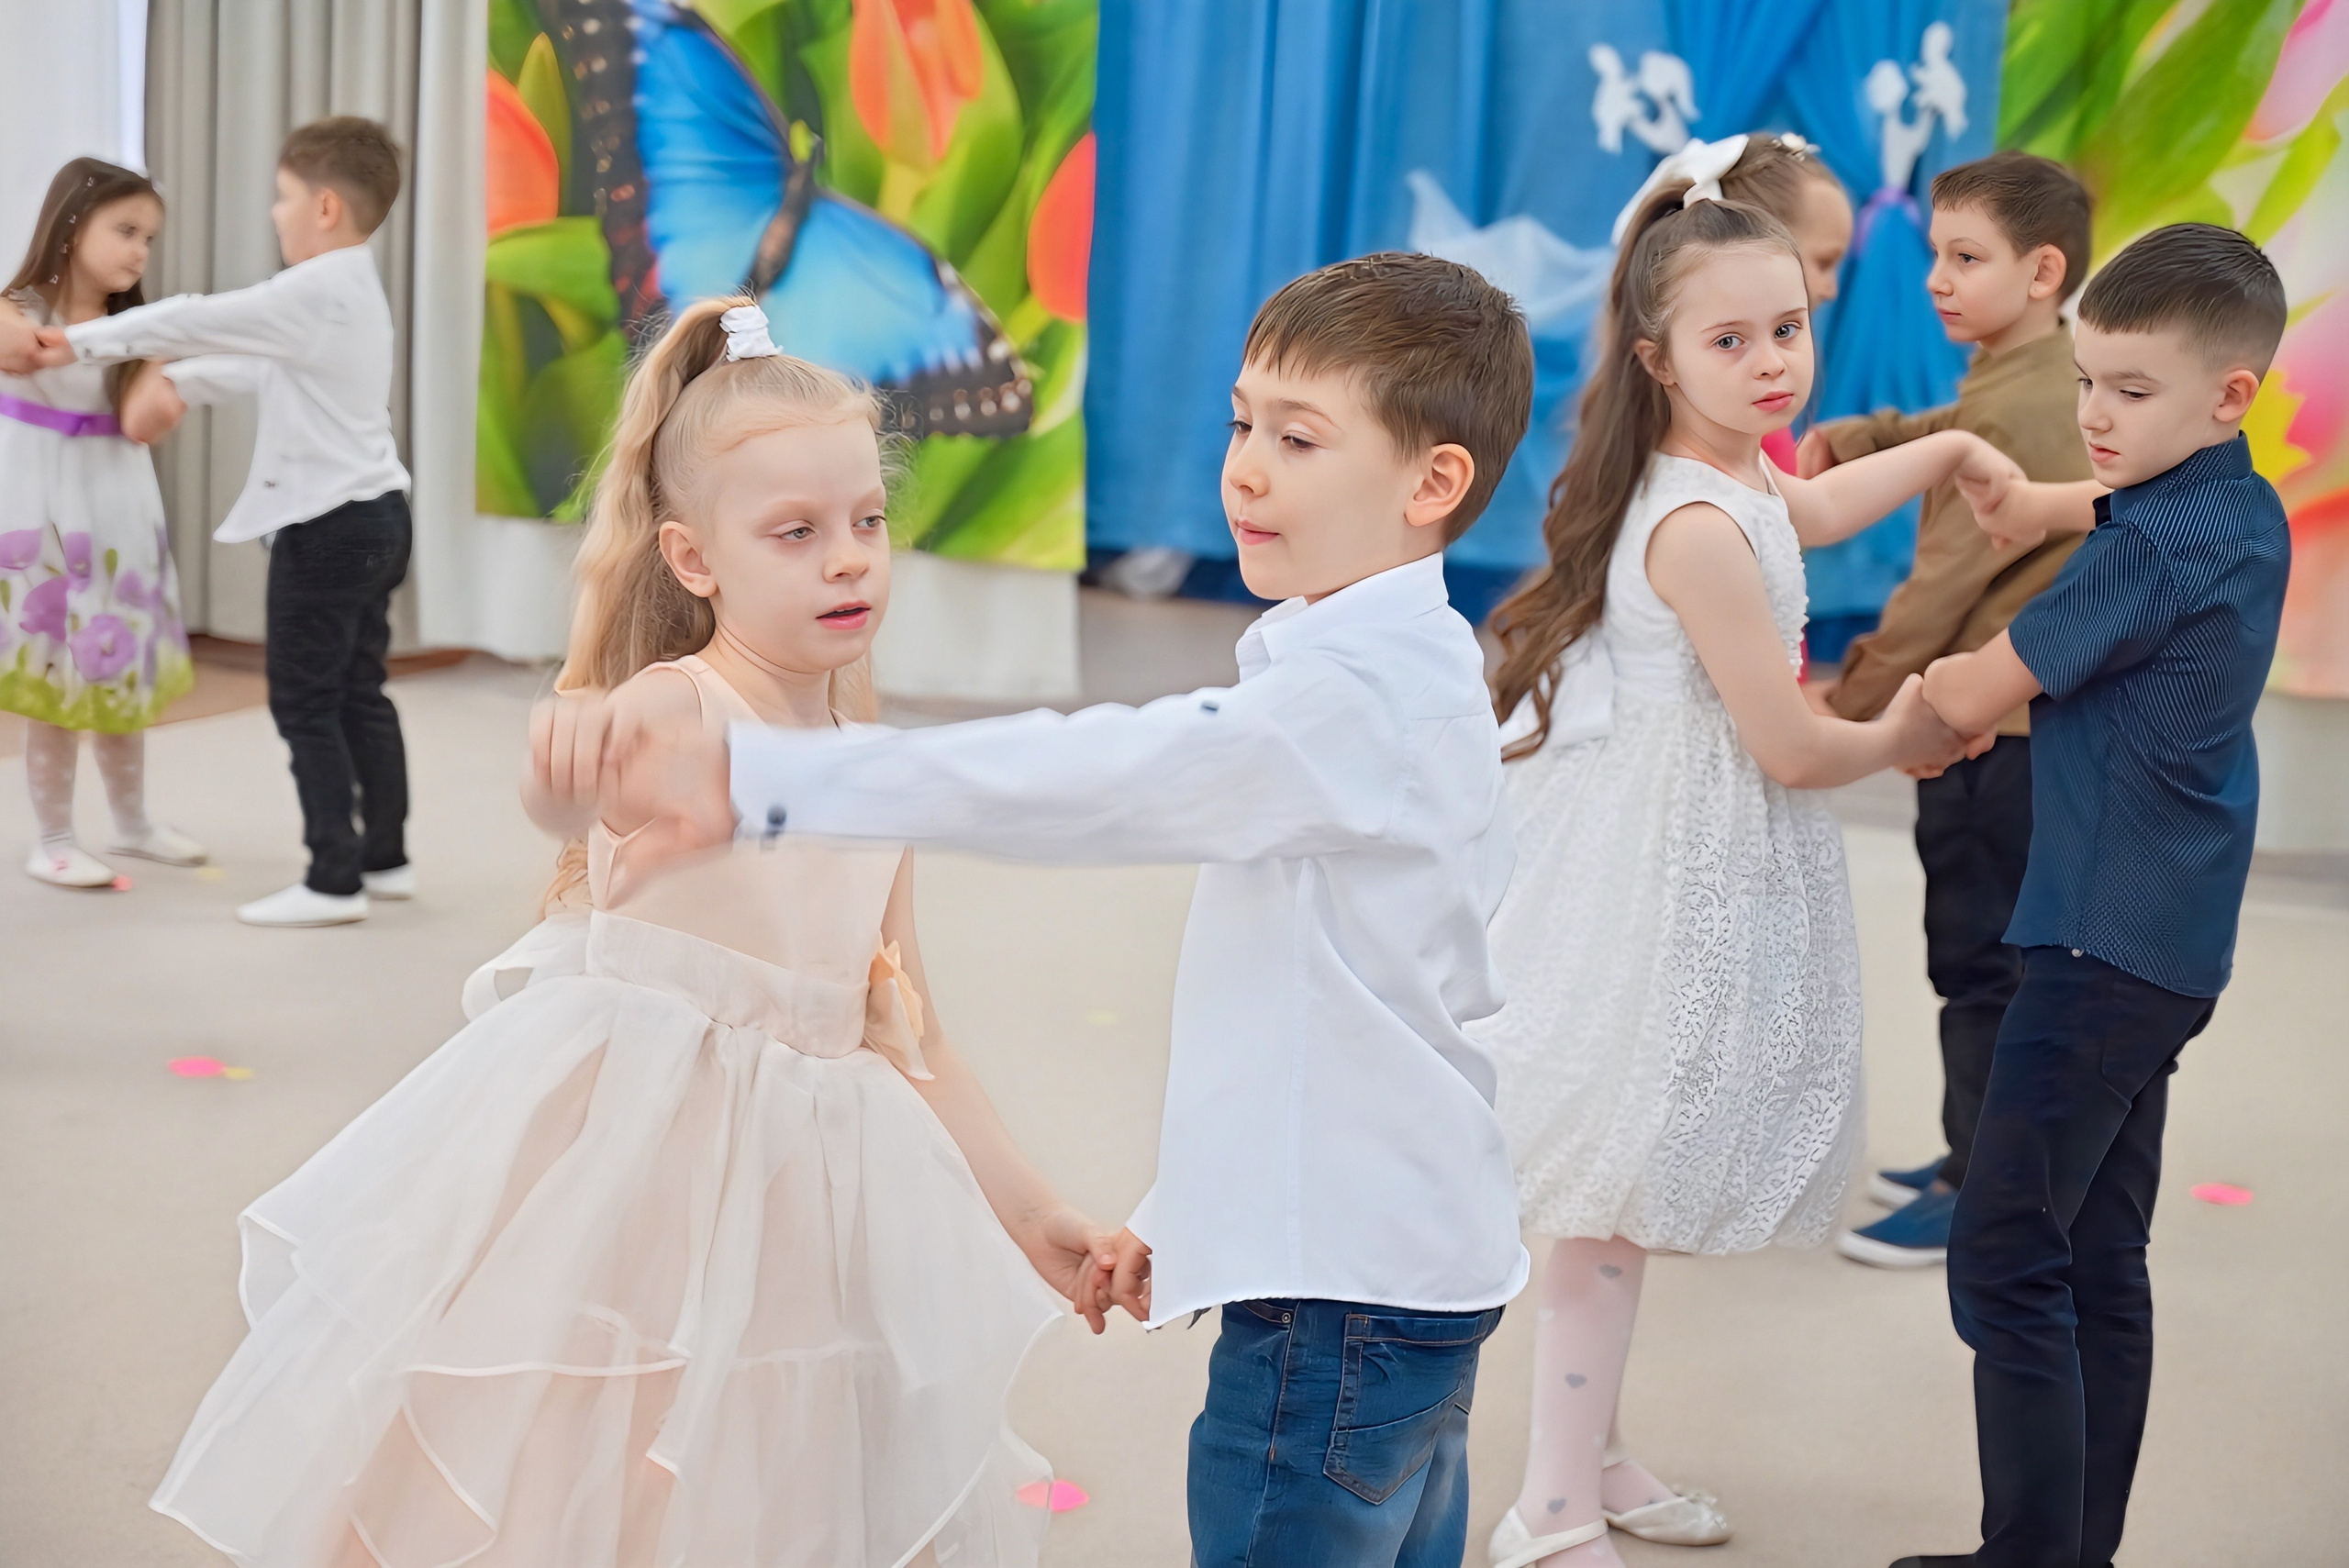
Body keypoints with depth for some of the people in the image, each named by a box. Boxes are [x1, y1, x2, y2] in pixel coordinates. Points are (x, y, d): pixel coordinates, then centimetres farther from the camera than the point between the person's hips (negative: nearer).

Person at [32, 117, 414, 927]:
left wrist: (80, 342, -6)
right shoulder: (353, 290, 14)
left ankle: (333, 880, -2)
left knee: (304, 701, -4)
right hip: (373, 517, 10)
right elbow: (257, 363, 25)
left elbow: (197, 321, -15)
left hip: (326, 525, -10)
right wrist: (181, 382, 23)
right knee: (358, 694, 16)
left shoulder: (311, 293, -16)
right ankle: (385, 857, 22)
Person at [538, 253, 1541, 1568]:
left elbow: (1083, 781, -33)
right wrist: (1187, 1212, 22)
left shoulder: (1358, 693, -21)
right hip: (1412, 1265, 10)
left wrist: (748, 781, -37)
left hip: (1342, 1301, -10)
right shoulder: (1400, 670, 13)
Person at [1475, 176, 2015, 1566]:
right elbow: (1790, 747, -19)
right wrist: (1900, 739, 1)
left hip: (1692, 878, 10)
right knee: (1619, 1206, -2)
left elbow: (1816, 505, 34)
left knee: (1630, 1195, 19)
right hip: (1674, 886, -10)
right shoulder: (1701, 529, -24)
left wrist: (1953, 449, 38)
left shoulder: (1725, 483, 7)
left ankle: (1589, 1454, 32)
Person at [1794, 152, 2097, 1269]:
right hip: (2027, 719, 10)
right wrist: (1839, 442, 13)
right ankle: (1977, 1156, 29)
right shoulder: (2051, 383, 11)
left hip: (1992, 731, -10)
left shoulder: (2017, 410, -20)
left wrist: (1846, 709, -13)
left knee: (1979, 958, -2)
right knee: (1986, 953, 18)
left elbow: (1941, 588, -20)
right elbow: (1944, 434, 30)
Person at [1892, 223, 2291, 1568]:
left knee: (2005, 1259, -7)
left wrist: (1911, 690, 9)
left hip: (2106, 943, -10)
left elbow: (1974, 695, -11)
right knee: (2101, 1261, 13)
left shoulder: (2151, 551, -18)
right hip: (2172, 943, 10)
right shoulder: (2247, 515, 10)